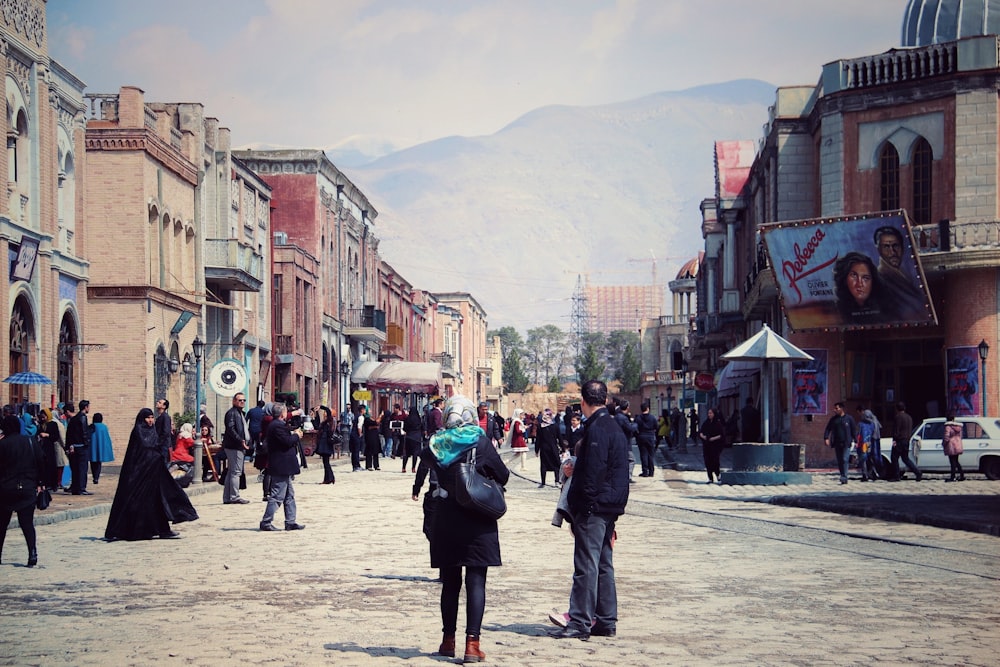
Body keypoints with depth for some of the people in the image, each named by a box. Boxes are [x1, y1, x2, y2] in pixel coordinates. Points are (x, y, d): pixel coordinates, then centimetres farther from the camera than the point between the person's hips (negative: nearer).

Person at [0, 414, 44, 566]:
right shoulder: (30, 442, 2)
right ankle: (32, 555, -12)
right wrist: (40, 483, 8)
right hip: (27, 488, 2)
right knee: (27, 523, 2)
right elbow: (41, 461, 2)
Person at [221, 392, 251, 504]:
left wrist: (246, 442, 17)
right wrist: (241, 441, -26)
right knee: (236, 472, -10)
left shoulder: (240, 413, 22)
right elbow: (230, 429, -20)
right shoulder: (232, 413, -10)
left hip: (240, 446, 11)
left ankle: (227, 498, 15)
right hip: (234, 446, -11)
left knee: (231, 473, 12)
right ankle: (234, 497, -9)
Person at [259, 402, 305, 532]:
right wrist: (296, 435, -7)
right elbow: (287, 442, -23)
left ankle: (290, 522, 17)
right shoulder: (278, 426, -17)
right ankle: (266, 522, -3)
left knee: (289, 495, 14)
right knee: (277, 496, -6)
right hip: (281, 467, -11)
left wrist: (292, 435, 6)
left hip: (283, 468, 11)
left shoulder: (277, 425, 15)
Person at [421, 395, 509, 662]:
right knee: (476, 582, -2)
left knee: (450, 582, 14)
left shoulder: (437, 443, -2)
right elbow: (503, 476, -2)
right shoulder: (480, 441, -9)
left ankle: (448, 640, 21)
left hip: (446, 522, 3)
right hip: (478, 523, -3)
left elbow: (424, 456, 20)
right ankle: (472, 643, -10)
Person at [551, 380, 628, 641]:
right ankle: (606, 622, 17)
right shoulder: (614, 427, 15)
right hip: (609, 508, 10)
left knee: (586, 566, -8)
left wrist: (581, 508, -17)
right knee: (603, 565, 13)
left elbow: (593, 472, -20)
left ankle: (580, 623, -7)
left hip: (593, 508, -10)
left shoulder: (596, 430, -16)